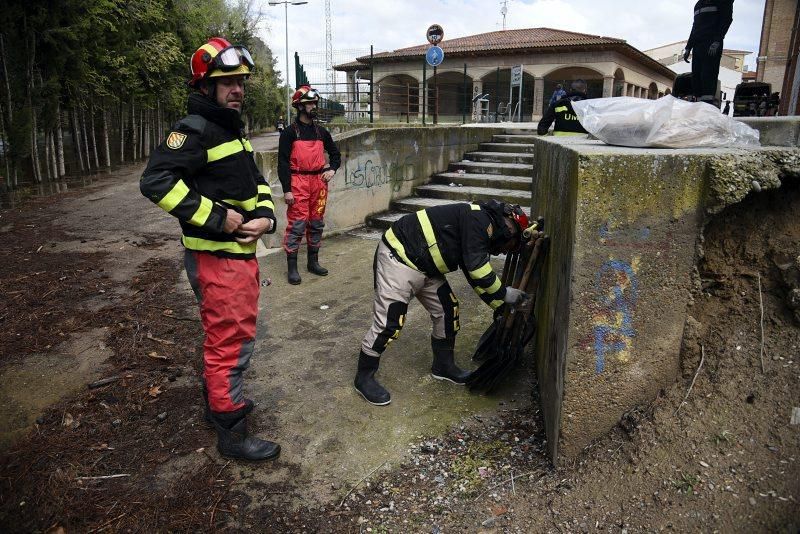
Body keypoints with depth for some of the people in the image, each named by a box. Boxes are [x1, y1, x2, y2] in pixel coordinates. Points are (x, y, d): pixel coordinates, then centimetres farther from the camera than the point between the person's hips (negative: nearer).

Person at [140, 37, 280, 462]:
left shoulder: (232, 129, 16)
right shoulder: (194, 129, -14)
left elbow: (256, 182, 18)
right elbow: (156, 181, -24)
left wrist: (265, 216, -2)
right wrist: (216, 217, -23)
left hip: (240, 252, 10)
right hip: (216, 258, -10)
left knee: (222, 334, 22)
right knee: (232, 342, -3)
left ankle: (218, 401, 40)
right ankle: (231, 432, 11)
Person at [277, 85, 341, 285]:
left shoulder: (321, 132, 13)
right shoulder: (290, 132, -3)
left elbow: (335, 153, 25)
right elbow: (283, 162, -7)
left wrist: (332, 169, 4)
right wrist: (287, 190, -13)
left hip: (319, 182, 6)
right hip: (298, 182, -6)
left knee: (316, 223, 11)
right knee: (297, 225, -8)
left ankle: (313, 262, 23)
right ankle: (292, 267, -1)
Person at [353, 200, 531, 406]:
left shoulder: (481, 233, 14)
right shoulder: (479, 218, -17)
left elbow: (478, 278, 19)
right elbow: (477, 267, -23)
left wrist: (502, 307, 15)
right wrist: (503, 294, -10)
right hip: (397, 259, -10)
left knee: (448, 310, 12)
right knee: (389, 323, -8)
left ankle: (444, 366, 30)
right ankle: (364, 378, 11)